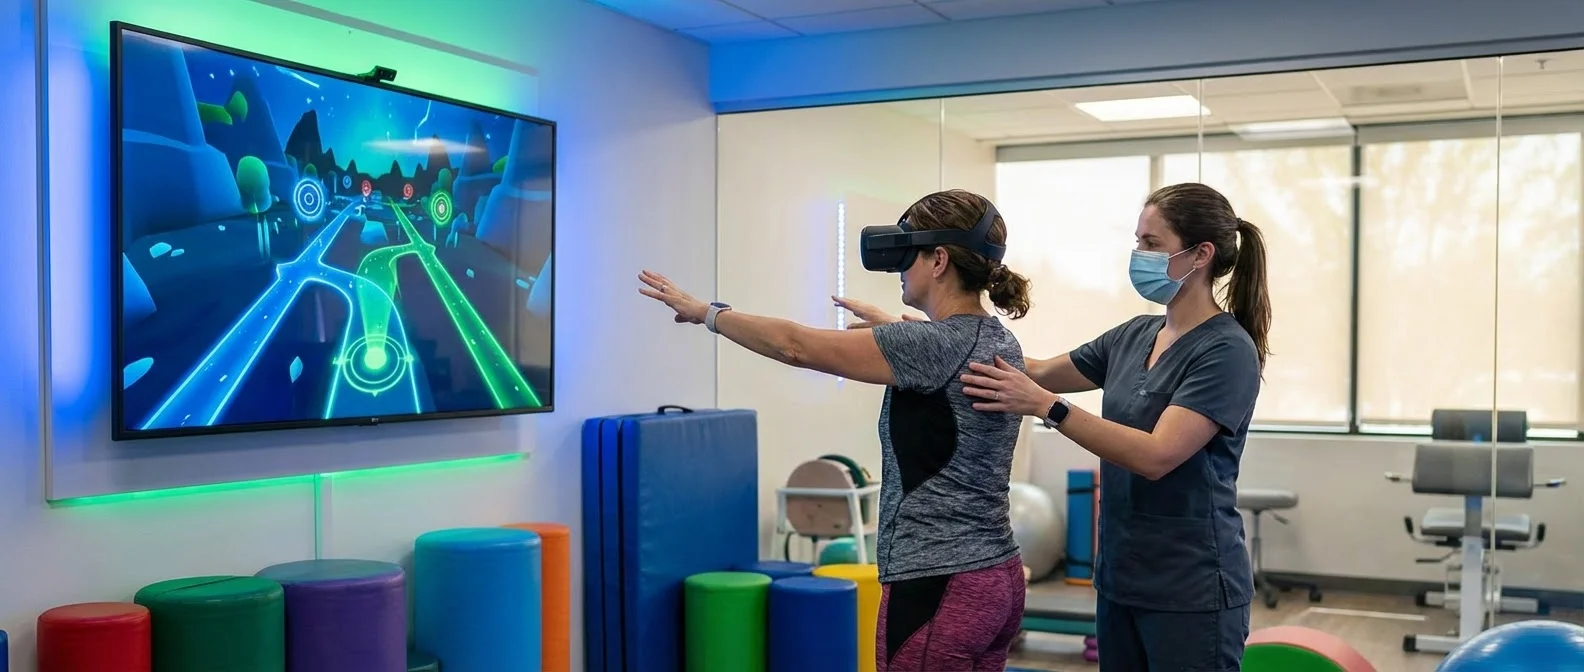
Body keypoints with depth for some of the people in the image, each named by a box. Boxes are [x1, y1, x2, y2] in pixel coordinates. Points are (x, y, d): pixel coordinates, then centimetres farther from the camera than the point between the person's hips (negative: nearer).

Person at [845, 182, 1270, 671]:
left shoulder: (1226, 351, -15)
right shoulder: (1135, 336, 9)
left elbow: (1156, 456, -25)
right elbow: (1037, 374, 14)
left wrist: (1047, 408, -30)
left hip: (1191, 592, -8)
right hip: (1120, 581, 8)